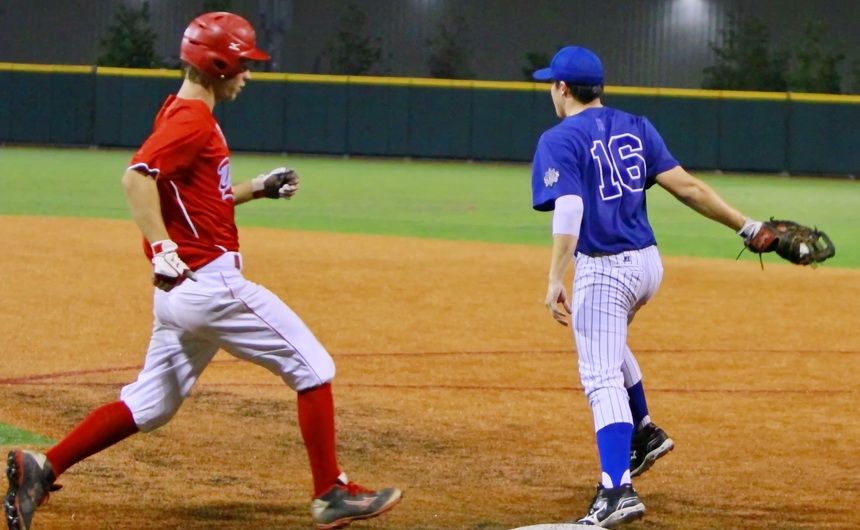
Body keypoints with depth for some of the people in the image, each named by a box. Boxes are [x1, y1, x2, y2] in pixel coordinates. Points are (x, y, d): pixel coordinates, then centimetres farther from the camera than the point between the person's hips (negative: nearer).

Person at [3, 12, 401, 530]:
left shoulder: (178, 113, 17)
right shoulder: (194, 119, -13)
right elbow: (138, 176, -26)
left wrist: (258, 189, 21)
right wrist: (164, 250, -30)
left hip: (181, 289, 10)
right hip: (213, 284, -10)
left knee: (150, 406, 13)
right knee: (312, 367, -1)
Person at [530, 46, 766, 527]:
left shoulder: (559, 140, -8)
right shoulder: (636, 128, 9)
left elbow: (569, 210, -23)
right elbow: (686, 186, 0)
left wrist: (556, 280, -31)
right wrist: (749, 228, 2)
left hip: (602, 270, -7)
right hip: (648, 264, 7)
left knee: (602, 379, -11)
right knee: (606, 342, 34)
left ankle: (617, 490, -24)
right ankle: (643, 433, 35)